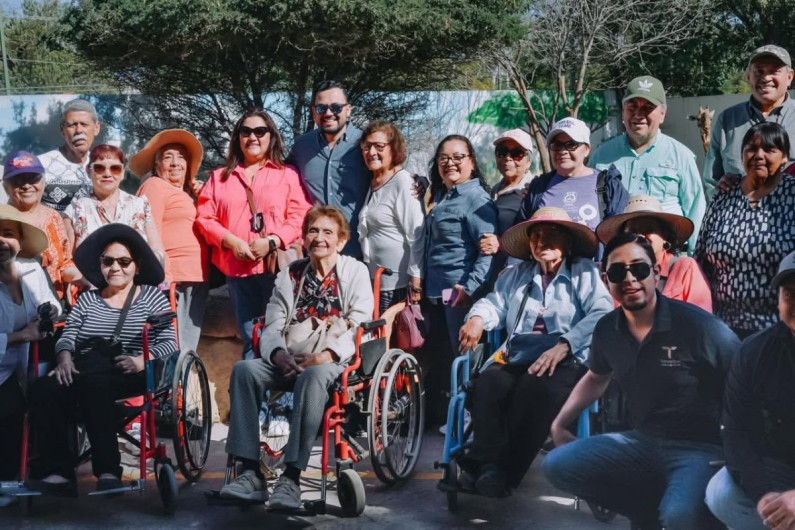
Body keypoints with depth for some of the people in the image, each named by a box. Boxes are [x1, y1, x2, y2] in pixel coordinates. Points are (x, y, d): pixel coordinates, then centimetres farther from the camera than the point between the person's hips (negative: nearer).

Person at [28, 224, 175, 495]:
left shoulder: (152, 297, 12)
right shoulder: (87, 299, 24)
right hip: (85, 373, 4)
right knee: (43, 389, -29)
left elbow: (169, 344, 1)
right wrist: (65, 356, -11)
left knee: (93, 384, -39)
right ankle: (57, 473, -33)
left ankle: (108, 471, -37)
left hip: (131, 377, -4)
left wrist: (142, 360, -18)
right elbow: (68, 336, 12)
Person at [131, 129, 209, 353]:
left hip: (196, 279, 9)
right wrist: (162, 276, -18)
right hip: (173, 276, -9)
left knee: (188, 348, 10)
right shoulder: (154, 186, 0)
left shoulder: (189, 193, 24)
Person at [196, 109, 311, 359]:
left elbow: (300, 216, 0)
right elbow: (204, 218, 9)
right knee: (250, 338, 3)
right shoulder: (220, 177, 18)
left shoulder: (287, 174, 11)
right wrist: (231, 241, -7)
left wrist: (272, 242, -14)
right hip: (237, 269, 2)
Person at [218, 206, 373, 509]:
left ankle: (291, 477, -41)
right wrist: (279, 354, -14)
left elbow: (359, 327, -5)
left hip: (333, 362, -4)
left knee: (313, 376, -38)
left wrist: (322, 356, -21)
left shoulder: (355, 272, 8)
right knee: (245, 369, -25)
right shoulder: (290, 275, 18)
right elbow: (272, 327, 10)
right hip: (290, 361, 4)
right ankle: (251, 473, -30)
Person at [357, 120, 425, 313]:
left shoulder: (403, 183, -10)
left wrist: (416, 284, -19)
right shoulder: (372, 183, 15)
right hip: (374, 280, 8)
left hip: (399, 284, -8)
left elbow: (417, 236, -15)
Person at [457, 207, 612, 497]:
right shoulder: (517, 274, 28)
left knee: (539, 388, -37)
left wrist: (564, 345, -19)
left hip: (566, 362, -4)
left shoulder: (584, 271, 13)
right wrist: (477, 318, -11)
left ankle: (505, 472, -37)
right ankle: (489, 466, -40)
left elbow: (601, 313, -4)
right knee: (488, 383, -30)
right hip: (515, 361, 4)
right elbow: (495, 302, 14)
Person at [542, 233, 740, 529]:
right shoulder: (606, 330, 1)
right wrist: (560, 423, 16)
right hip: (642, 442, 7)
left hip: (699, 448, -6)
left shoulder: (698, 325, -17)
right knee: (557, 466, -4)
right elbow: (597, 378, 24)